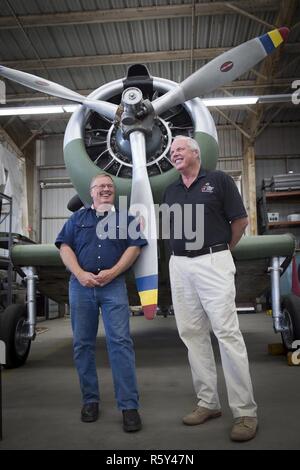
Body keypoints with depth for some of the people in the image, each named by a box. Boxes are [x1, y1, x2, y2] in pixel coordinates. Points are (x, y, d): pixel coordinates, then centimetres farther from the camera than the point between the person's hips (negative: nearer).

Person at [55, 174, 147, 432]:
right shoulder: (77, 218, 17)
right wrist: (81, 274, -10)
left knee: (120, 341, -8)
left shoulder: (125, 219, 15)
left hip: (114, 285, -2)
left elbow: (134, 248, 3)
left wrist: (112, 272, -11)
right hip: (81, 285, 2)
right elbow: (65, 247, 6)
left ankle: (129, 405, -4)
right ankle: (90, 399, 18)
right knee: (83, 343, 5)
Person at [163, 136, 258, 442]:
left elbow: (240, 221, 2)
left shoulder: (219, 180, 0)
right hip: (179, 267, 6)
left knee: (227, 333, -8)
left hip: (213, 262, -6)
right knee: (192, 334, 7)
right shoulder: (170, 191, 15)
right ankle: (208, 403, 18)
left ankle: (245, 411, 1)